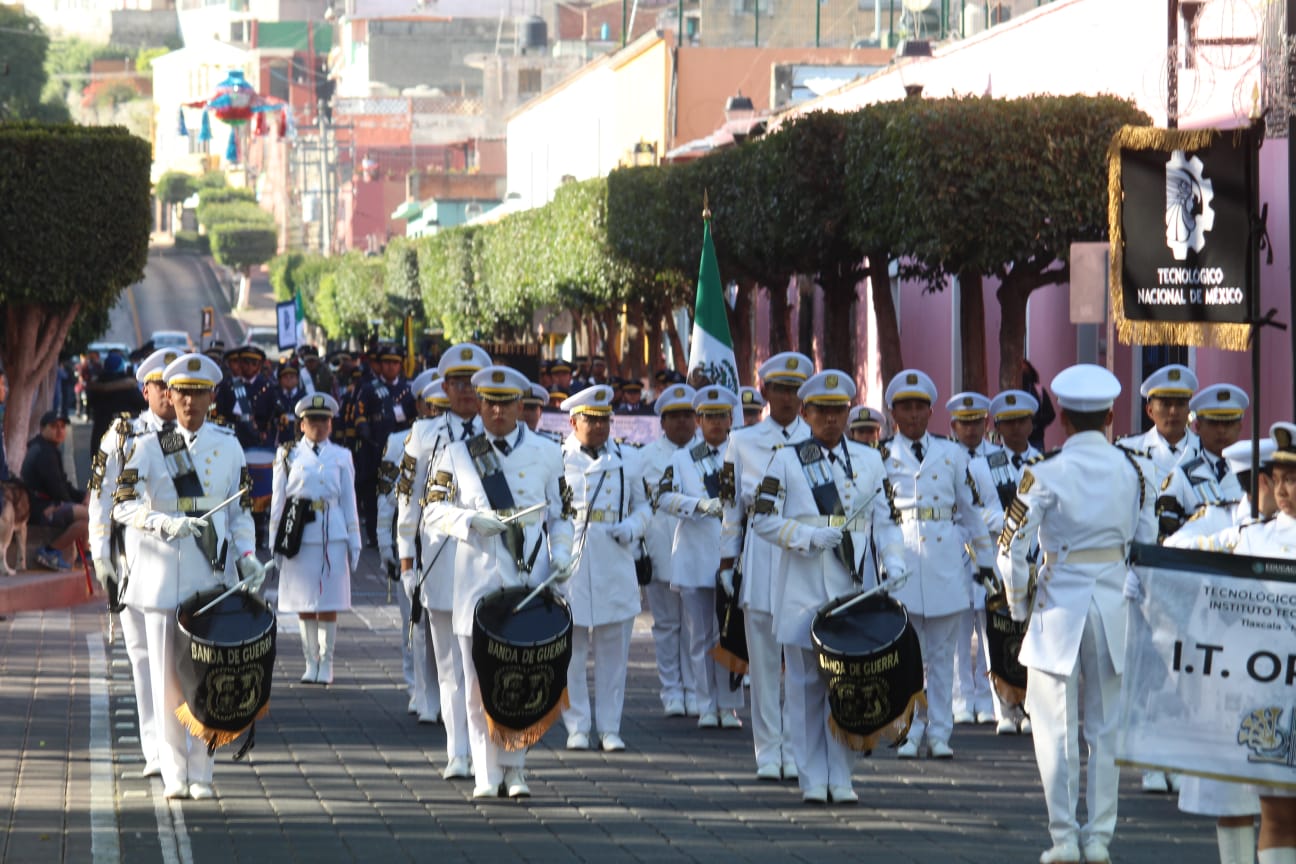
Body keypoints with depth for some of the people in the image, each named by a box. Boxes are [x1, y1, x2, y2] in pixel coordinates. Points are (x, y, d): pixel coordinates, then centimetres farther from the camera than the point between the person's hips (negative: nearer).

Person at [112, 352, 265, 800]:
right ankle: (174, 775, 8)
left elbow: (241, 510, 12)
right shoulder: (150, 447, 2)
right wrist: (165, 524, -24)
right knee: (167, 677, 1)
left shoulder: (228, 445, 8)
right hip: (162, 574, -1)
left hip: (211, 575, 1)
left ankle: (201, 774, 6)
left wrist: (248, 557, -3)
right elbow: (123, 506, -8)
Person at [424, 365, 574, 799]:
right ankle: (487, 774, 4)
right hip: (478, 579, 0)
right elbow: (435, 508, 4)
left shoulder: (547, 454, 9)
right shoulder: (457, 454, 7)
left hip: (530, 579, 0)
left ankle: (514, 768, 9)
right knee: (480, 682, -1)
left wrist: (561, 553, -5)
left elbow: (561, 513, 12)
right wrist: (473, 521, -14)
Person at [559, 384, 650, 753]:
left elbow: (643, 506, 18)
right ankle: (577, 727, 8)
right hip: (570, 567, -2)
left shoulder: (624, 461, 12)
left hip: (615, 569, 2)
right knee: (571, 650, 0)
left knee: (614, 652, 4)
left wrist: (632, 528, -3)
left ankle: (610, 728, 10)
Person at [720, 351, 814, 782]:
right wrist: (727, 564, 7)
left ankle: (796, 751, 3)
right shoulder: (742, 442, 11)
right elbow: (733, 506, 12)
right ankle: (768, 752, 7)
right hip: (759, 559, 1)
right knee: (763, 658, 1)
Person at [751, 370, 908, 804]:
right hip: (803, 588, -1)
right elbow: (763, 519, 0)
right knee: (807, 684, 0)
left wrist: (894, 561, -8)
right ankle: (813, 779, 6)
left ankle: (840, 778, 6)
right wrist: (808, 536, -15)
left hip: (853, 588, 2)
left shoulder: (869, 460, 11)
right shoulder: (787, 460, 5)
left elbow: (887, 520, 10)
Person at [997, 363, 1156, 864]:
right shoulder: (1130, 470, 1)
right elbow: (1145, 541, 6)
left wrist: (1018, 602, 3)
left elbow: (1012, 546, -11)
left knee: (1056, 727, 4)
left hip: (1060, 602, -3)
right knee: (1106, 725, 10)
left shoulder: (1046, 474, -10)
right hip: (1115, 602, 3)